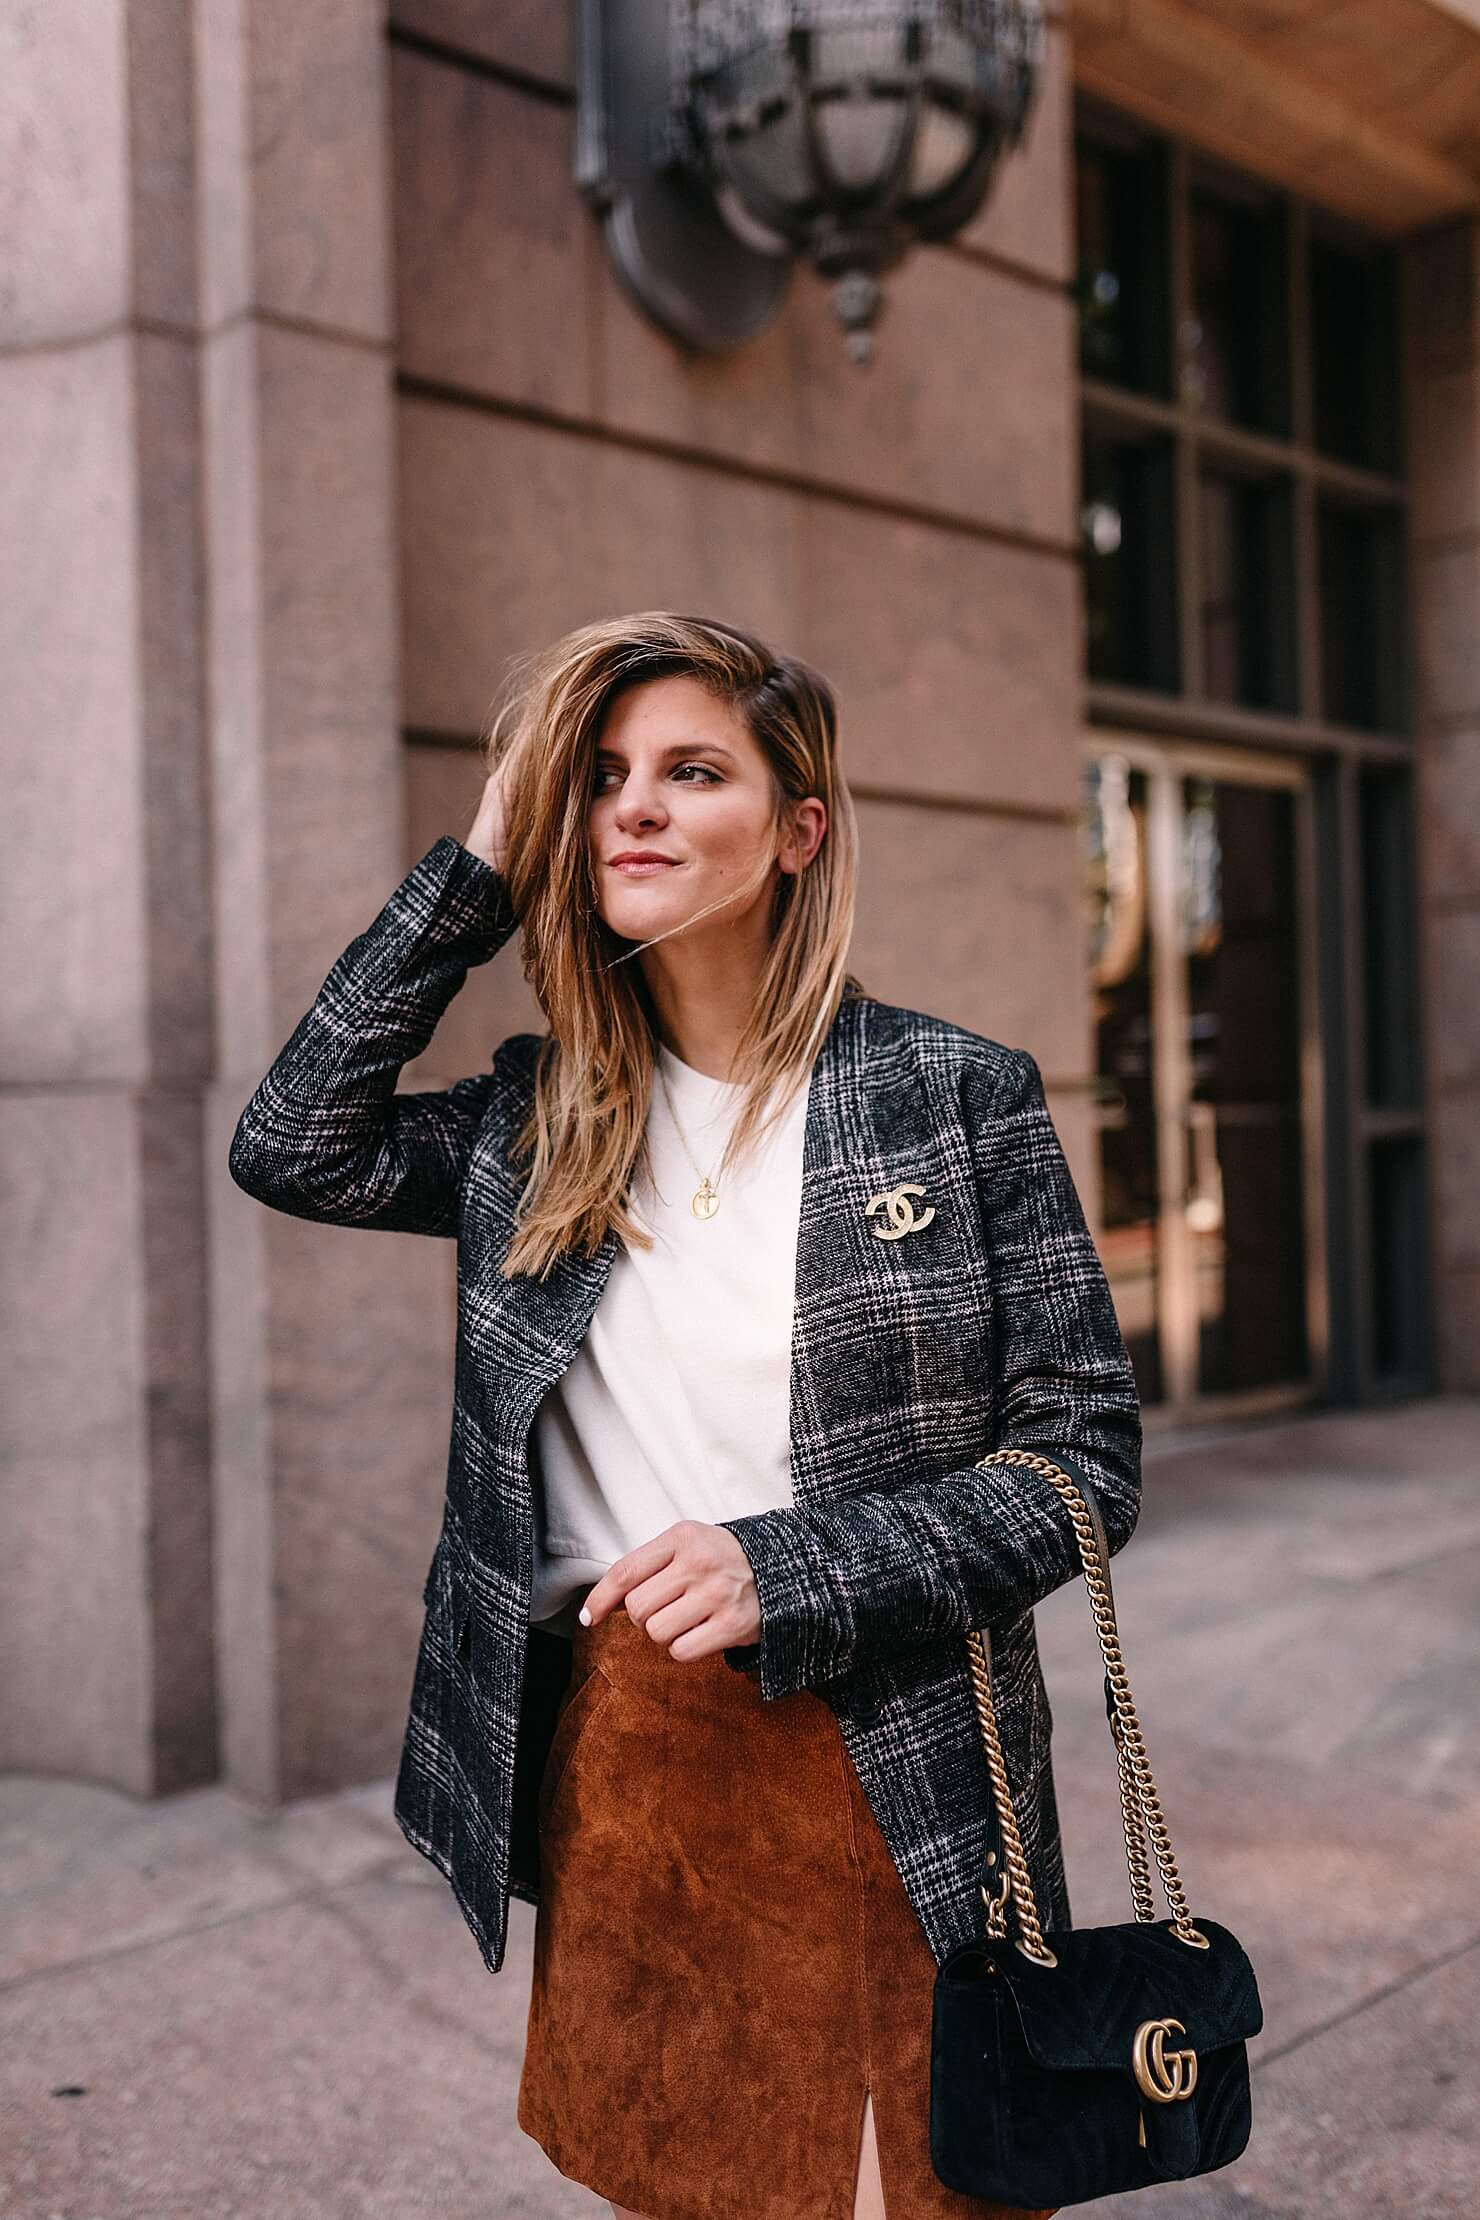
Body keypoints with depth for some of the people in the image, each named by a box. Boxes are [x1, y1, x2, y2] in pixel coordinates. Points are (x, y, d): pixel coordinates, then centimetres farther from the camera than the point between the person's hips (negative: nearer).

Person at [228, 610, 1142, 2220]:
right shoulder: (542, 1119, 5)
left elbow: (1085, 1456, -6)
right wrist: (480, 867, -5)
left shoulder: (958, 1094, -7)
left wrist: (784, 1570, -19)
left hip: (876, 1776, -3)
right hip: (604, 1761, 4)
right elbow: (291, 1147, -7)